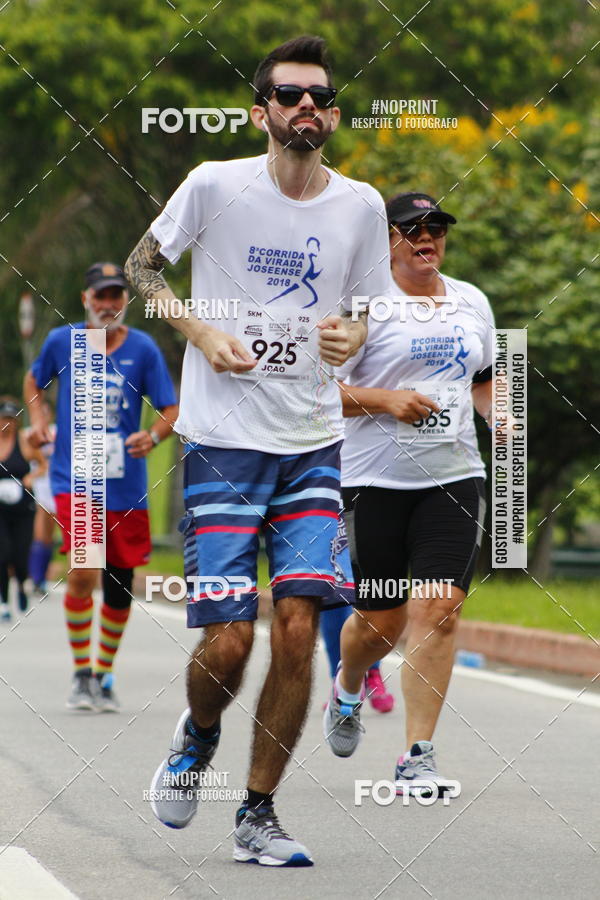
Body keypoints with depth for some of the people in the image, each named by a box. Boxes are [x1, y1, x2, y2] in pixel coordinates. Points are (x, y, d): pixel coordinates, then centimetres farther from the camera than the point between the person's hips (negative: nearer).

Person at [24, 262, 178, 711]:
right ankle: (82, 674, -6)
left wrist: (154, 435, -19)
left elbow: (172, 410, 1)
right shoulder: (61, 341, 2)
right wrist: (39, 419, 5)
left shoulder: (143, 348, -1)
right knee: (83, 573, -20)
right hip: (74, 479, -1)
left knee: (120, 588, 7)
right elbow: (35, 380, 22)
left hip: (126, 485, 1)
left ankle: (105, 675, 28)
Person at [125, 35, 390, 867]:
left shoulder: (361, 205, 3)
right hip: (222, 444, -2)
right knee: (227, 642, -7)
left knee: (298, 628, -7)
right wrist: (201, 332, -8)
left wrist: (350, 336, -9)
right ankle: (199, 734, 29)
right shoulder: (214, 186, -6)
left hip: (314, 447, 3)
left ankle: (258, 816, 7)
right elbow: (142, 265, 7)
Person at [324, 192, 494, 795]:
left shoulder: (472, 302, 13)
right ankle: (347, 690, 42)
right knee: (381, 620, 6)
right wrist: (385, 400, -19)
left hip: (454, 479, 3)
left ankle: (417, 759, -9)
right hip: (375, 480, -3)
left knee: (438, 611, -12)